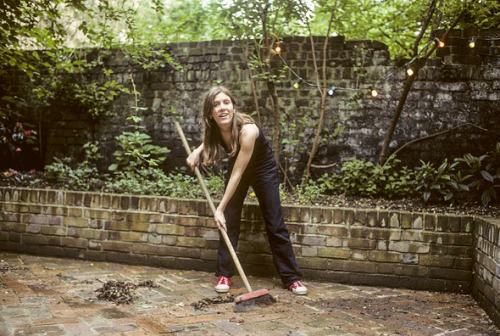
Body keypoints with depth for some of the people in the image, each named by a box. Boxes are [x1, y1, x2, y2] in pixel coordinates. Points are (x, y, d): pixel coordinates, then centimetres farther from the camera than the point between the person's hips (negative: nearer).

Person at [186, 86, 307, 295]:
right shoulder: (215, 128, -20)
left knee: (275, 225, -3)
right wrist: (198, 151, -13)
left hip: (263, 169, -5)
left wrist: (220, 209, -33)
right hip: (237, 165, 5)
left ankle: (292, 278, 6)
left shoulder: (247, 130, -38)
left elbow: (237, 174, -35)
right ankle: (224, 275, 7)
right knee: (229, 221, -3)